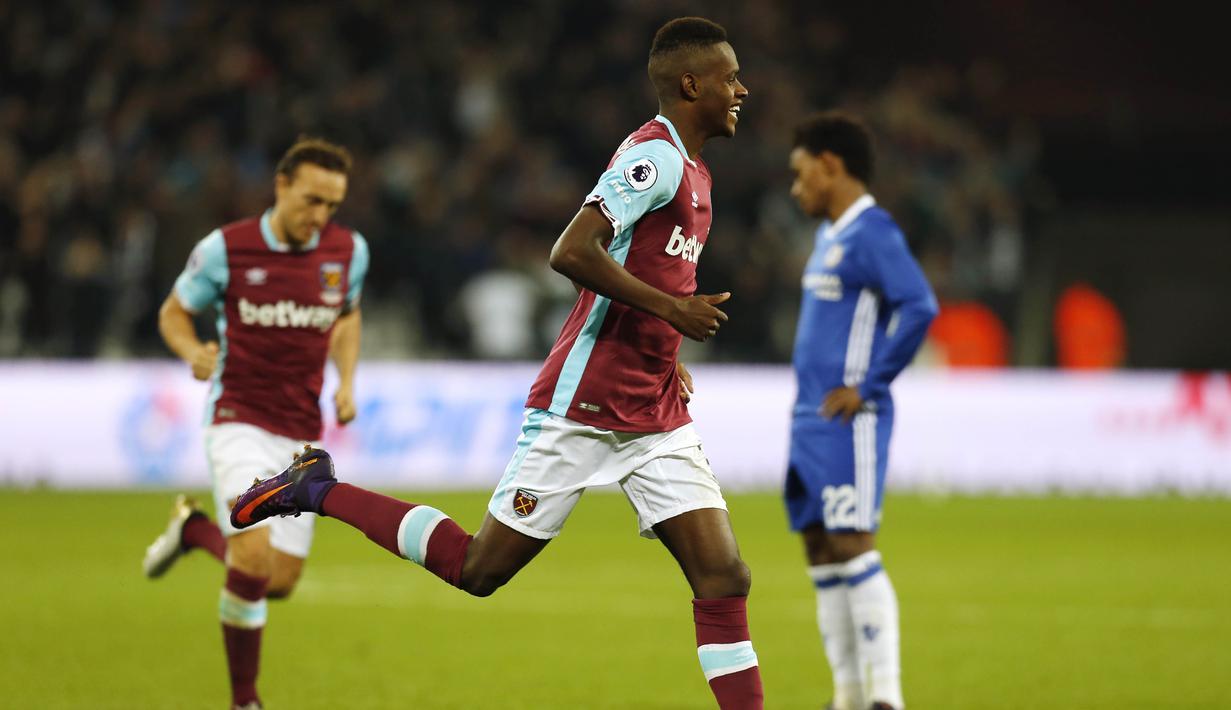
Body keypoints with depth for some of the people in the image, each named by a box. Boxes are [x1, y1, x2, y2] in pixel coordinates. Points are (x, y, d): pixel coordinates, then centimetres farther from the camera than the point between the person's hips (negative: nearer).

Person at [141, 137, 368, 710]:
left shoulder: (348, 250, 0)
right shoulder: (225, 249, -11)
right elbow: (173, 313, 3)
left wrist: (347, 380, 3)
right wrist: (193, 351, -18)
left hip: (302, 435, 4)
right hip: (240, 422, -4)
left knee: (280, 583, 3)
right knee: (254, 564, -21)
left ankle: (194, 529, 33)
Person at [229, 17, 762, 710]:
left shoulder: (692, 170, 15)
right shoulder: (655, 156, -15)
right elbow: (571, 253, -27)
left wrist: (666, 360, 15)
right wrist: (671, 308, -23)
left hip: (656, 419, 8)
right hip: (581, 410, -8)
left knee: (725, 580, -4)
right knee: (479, 569, 2)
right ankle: (319, 490, 17)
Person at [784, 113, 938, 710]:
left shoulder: (870, 233, -12)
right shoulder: (829, 235, 17)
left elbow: (919, 307, -23)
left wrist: (866, 387, -19)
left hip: (847, 421, -10)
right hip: (809, 419, 10)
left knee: (852, 548, -12)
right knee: (820, 551, 9)